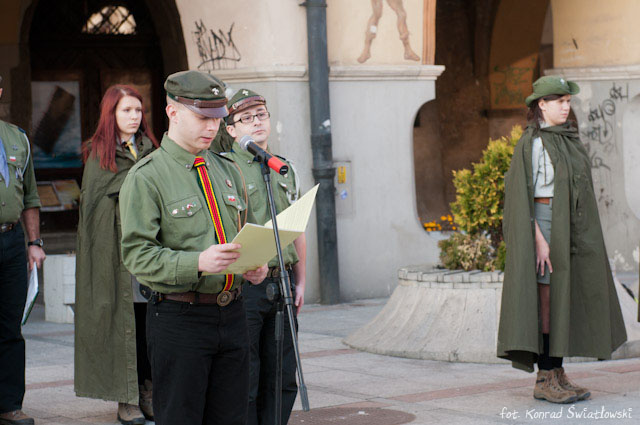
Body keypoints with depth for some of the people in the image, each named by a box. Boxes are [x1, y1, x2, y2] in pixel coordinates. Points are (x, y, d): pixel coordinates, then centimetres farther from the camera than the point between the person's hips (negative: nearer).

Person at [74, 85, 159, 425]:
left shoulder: (151, 151, 14)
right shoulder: (99, 155, 4)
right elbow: (93, 203, 1)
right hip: (115, 251, -3)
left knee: (150, 322, 0)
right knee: (123, 322, -3)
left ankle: (149, 394, 6)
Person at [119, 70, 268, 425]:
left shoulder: (228, 171, 15)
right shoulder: (145, 178, -6)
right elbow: (138, 255, -13)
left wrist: (256, 266, 0)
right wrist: (198, 262, -27)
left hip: (232, 313, 6)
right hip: (179, 318, -6)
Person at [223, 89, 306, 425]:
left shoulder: (285, 169, 14)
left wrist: (300, 281, 13)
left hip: (283, 282, 6)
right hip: (243, 285, -6)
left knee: (282, 380, 10)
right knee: (244, 383, -1)